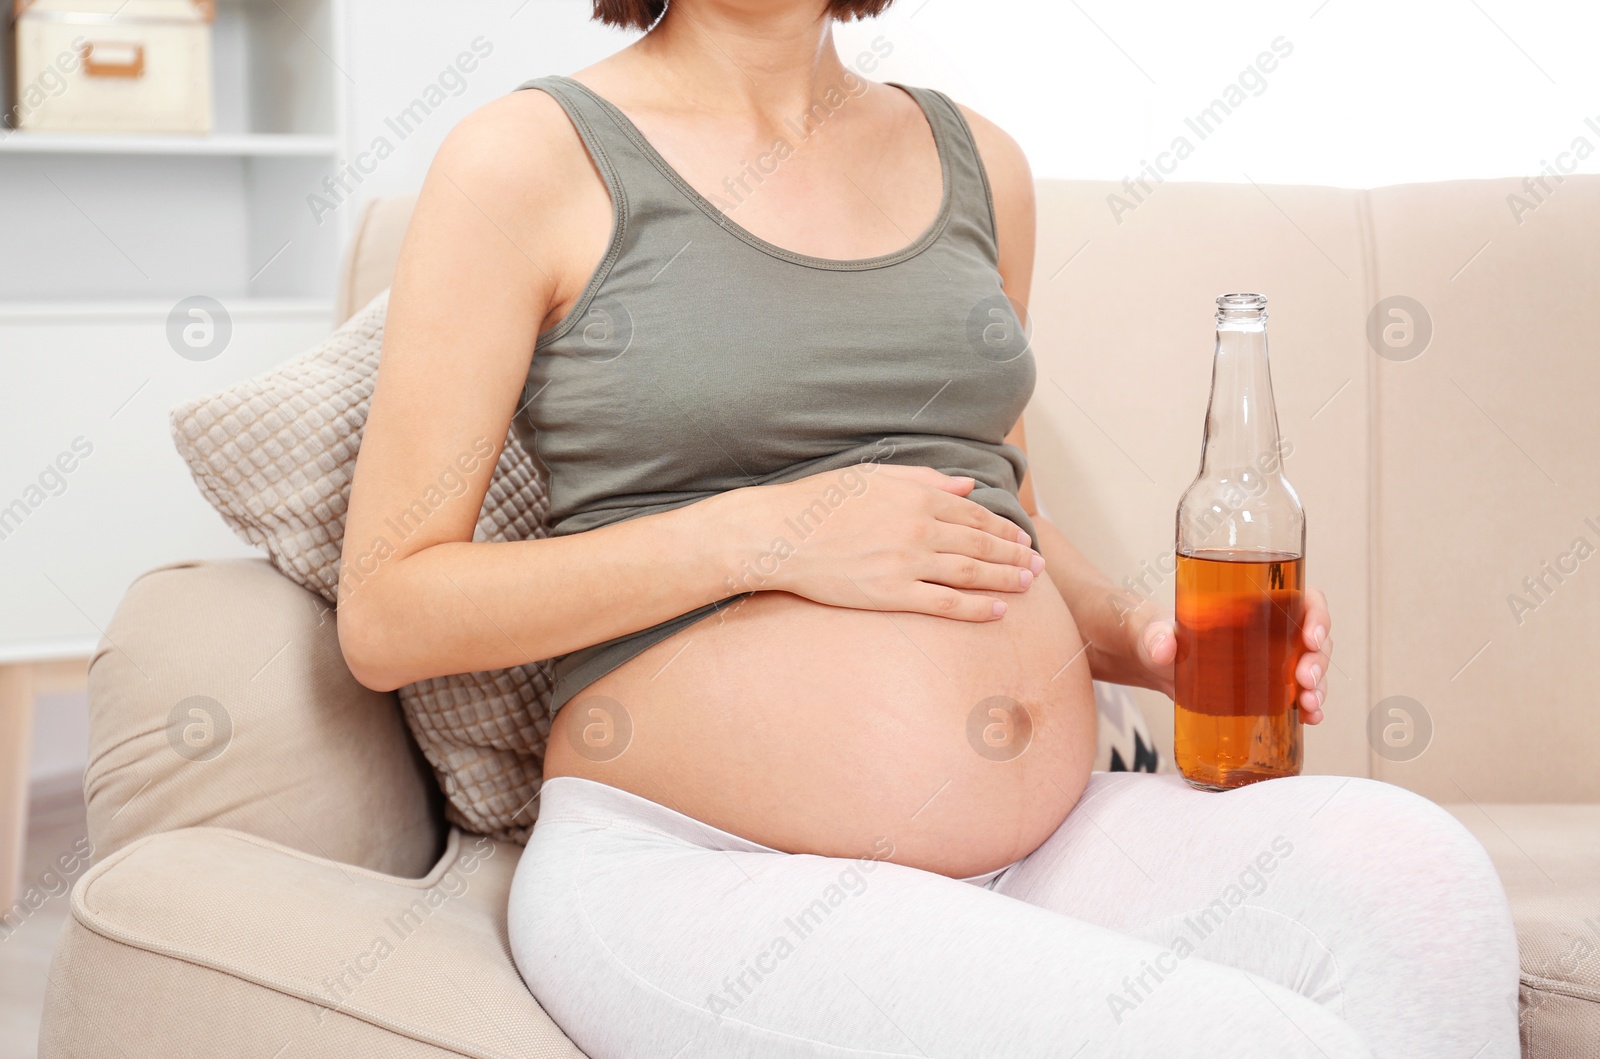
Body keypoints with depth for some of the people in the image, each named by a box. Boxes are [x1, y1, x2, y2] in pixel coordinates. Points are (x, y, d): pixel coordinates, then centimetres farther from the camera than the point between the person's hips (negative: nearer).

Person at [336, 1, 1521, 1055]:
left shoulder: (977, 162, 15)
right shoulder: (528, 159, -1)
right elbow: (385, 619, -5)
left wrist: (1137, 635, 4)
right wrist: (761, 534, -14)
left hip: (1046, 844, 6)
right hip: (699, 874, -5)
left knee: (1401, 858, -24)